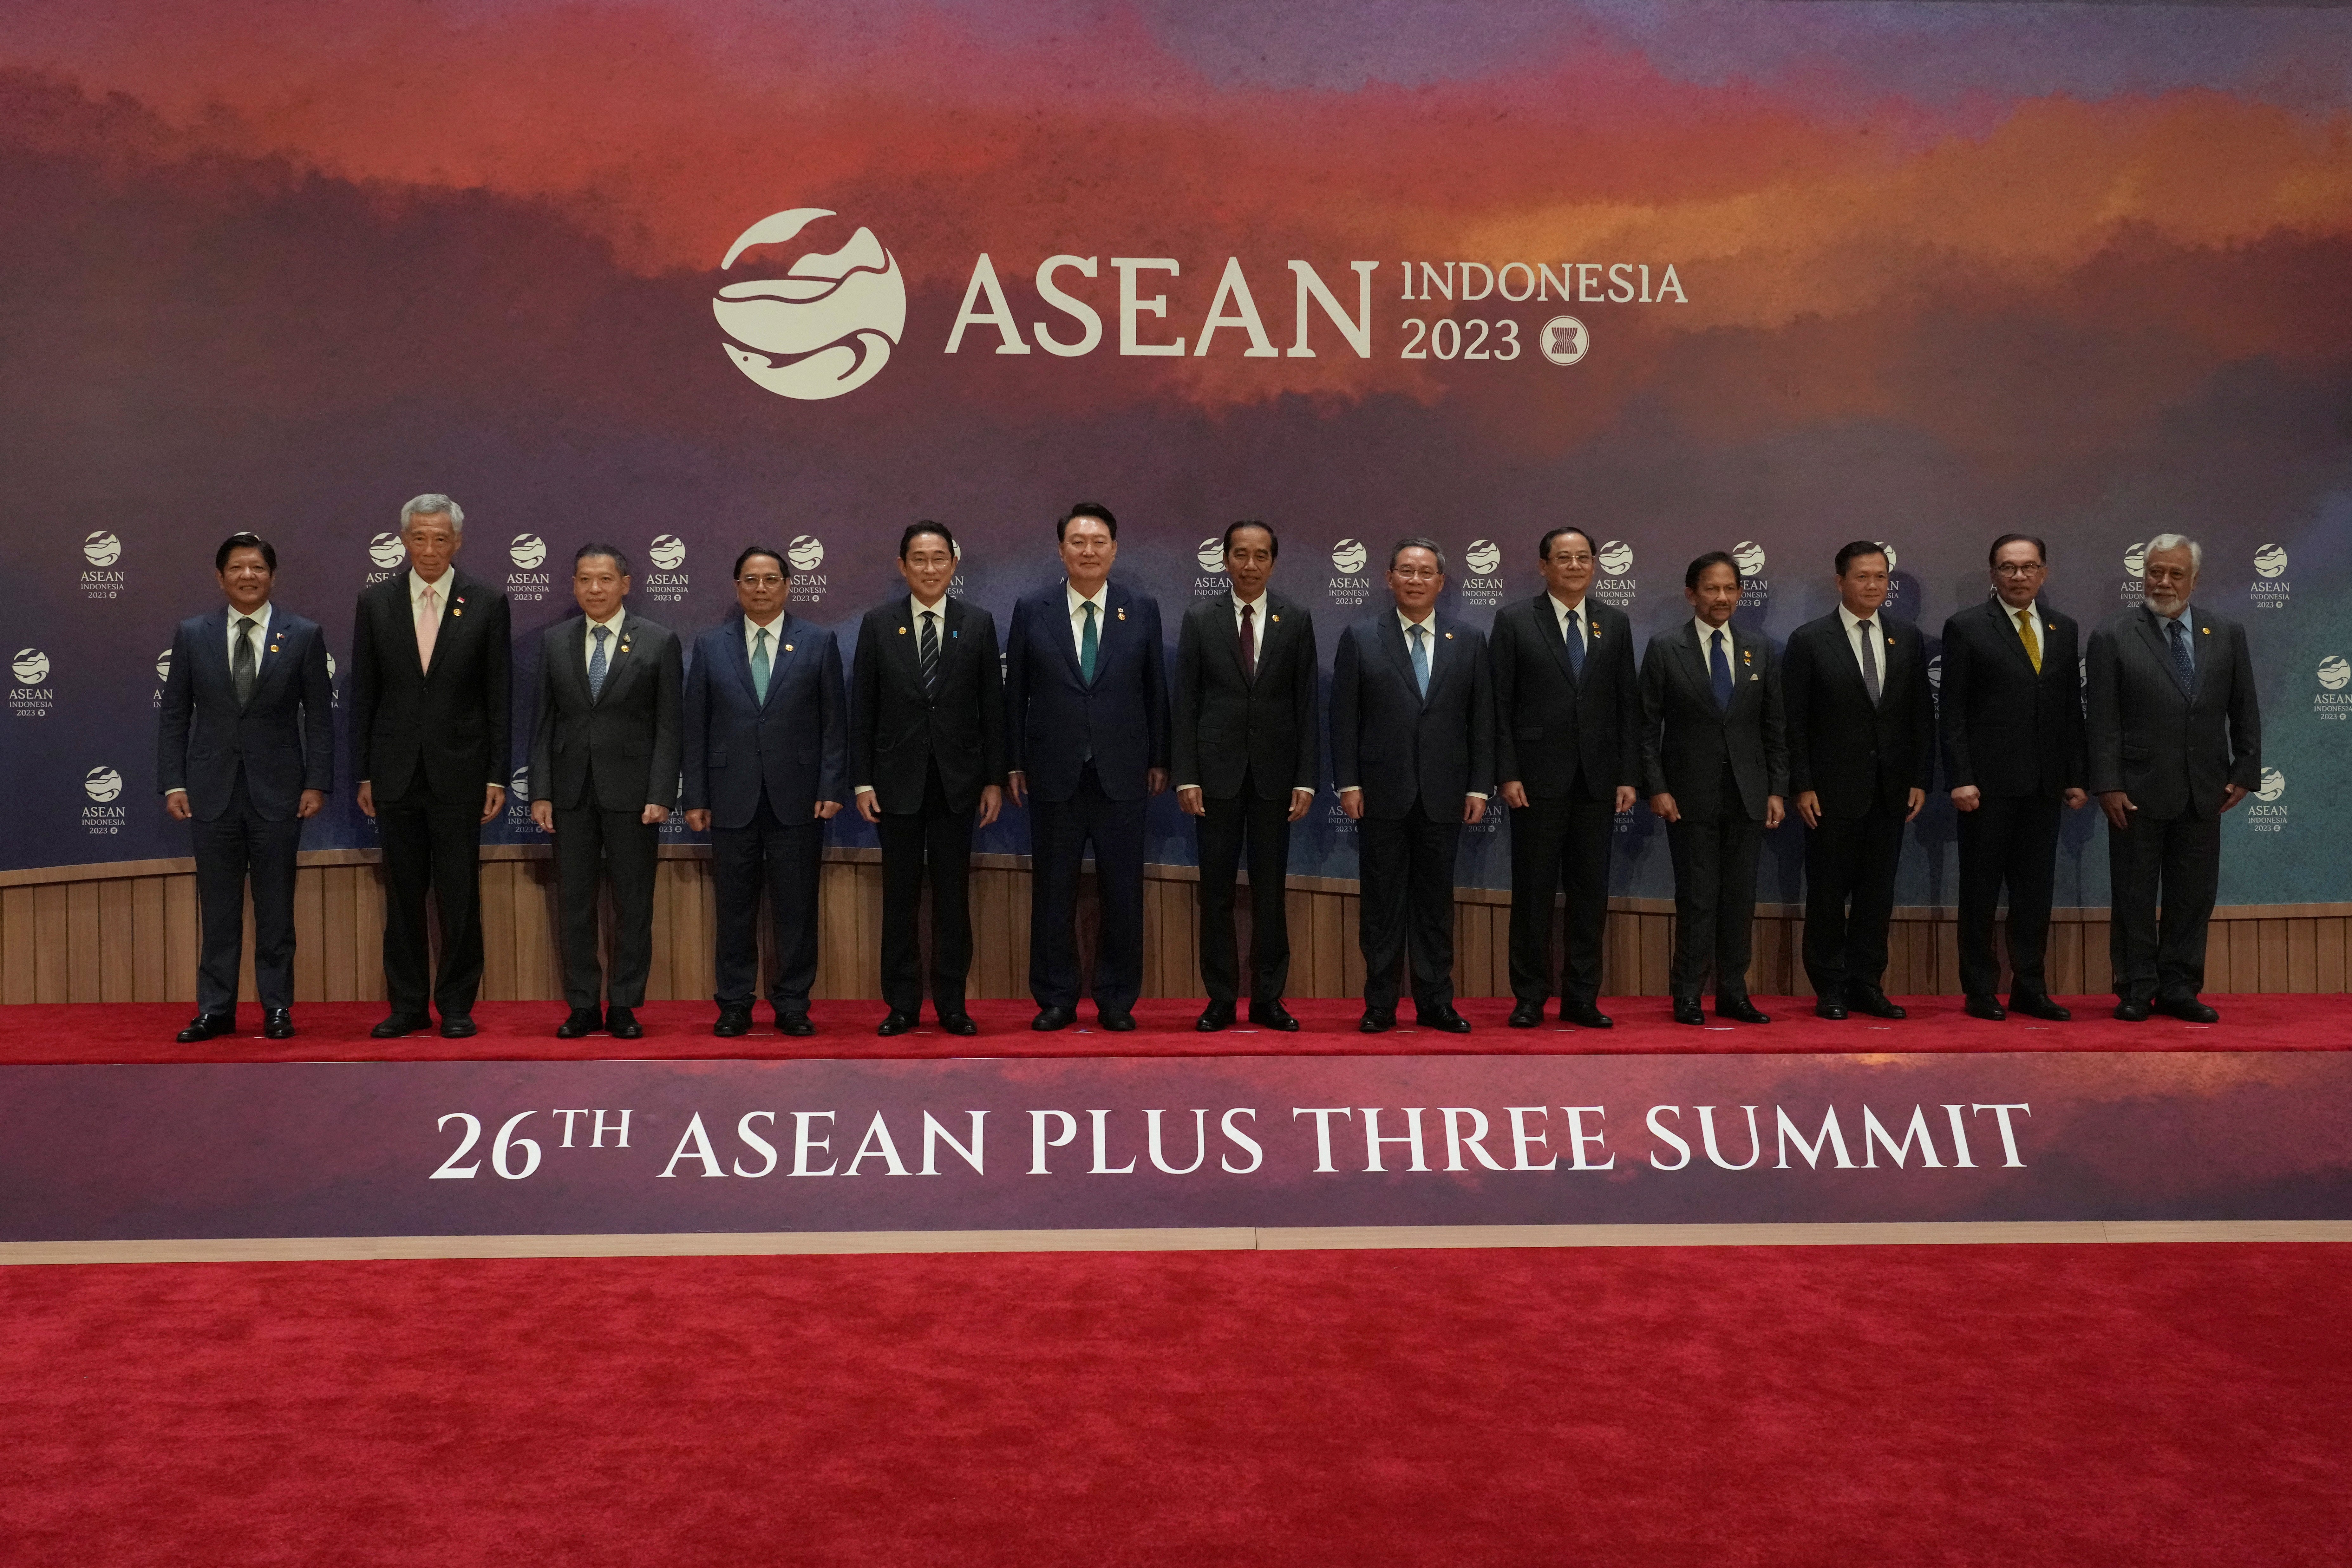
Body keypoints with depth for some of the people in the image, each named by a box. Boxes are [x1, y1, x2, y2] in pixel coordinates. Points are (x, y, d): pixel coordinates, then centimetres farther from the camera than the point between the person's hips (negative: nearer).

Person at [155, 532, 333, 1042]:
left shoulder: (304, 635, 2)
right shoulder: (192, 635, 5)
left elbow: (320, 716, 2)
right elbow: (174, 716, 7)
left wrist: (317, 783, -5)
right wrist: (172, 784, 0)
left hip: (277, 790, -1)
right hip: (213, 790, 1)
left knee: (276, 906, 5)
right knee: (217, 905, 6)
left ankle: (277, 1008, 13)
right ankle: (215, 1009, 13)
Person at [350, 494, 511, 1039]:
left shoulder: (487, 603, 0)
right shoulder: (376, 603, 5)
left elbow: (500, 698, 0)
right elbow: (363, 696, 7)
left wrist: (498, 776, -3)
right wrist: (363, 775, 4)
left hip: (459, 771, -2)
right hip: (396, 771, 2)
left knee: (460, 896, 1)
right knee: (403, 896, 7)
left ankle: (457, 1005, 12)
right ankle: (407, 1005, 16)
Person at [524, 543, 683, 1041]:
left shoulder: (659, 642, 0)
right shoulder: (554, 641, 8)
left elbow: (670, 726, -2)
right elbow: (544, 721, 8)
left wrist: (661, 795, -10)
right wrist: (540, 792, 0)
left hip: (631, 791, -2)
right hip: (572, 791, 2)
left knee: (633, 905, 3)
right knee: (575, 903, 6)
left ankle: (624, 1007, 12)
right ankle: (583, 1006, 14)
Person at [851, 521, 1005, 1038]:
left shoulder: (978, 623, 3)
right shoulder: (878, 623, 1)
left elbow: (993, 706, 4)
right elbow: (862, 709, 2)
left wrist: (995, 779, 0)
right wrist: (862, 781, -3)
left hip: (957, 781, 0)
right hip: (898, 780, 0)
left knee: (953, 896, 5)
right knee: (900, 896, 5)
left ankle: (951, 1004, 13)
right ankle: (902, 1004, 13)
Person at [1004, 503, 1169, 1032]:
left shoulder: (1143, 610, 3)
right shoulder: (1032, 611, 2)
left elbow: (1155, 690, 7)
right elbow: (1015, 693, 5)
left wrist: (1159, 760, 6)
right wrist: (1015, 764, 3)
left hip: (1122, 773, 0)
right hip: (1054, 774, 0)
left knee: (1123, 891, 5)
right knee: (1053, 891, 6)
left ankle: (1117, 1000, 16)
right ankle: (1055, 1000, 16)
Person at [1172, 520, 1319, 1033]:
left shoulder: (1296, 620, 3)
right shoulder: (1200, 619, 2)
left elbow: (1306, 703, 3)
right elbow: (1186, 703, 1)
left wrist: (1306, 778, -3)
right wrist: (1187, 776, -5)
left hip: (1274, 772, 0)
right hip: (1218, 771, 0)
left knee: (1271, 890, 5)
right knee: (1217, 890, 3)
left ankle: (1267, 999, 12)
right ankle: (1220, 999, 11)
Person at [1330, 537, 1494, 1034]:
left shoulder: (1469, 640, 7)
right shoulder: (1360, 638, 3)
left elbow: (1482, 719, 6)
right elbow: (1344, 717, 1)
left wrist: (1479, 786, 0)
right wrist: (1348, 783, -6)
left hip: (1443, 794, 1)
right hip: (1382, 791, -1)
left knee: (1436, 900, 7)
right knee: (1382, 900, 4)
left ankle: (1436, 1003, 14)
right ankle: (1380, 1005, 11)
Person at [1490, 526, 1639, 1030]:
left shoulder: (1615, 624, 10)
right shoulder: (1514, 621, 1)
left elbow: (1629, 704, 9)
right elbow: (1500, 703, -2)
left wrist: (1629, 776, 2)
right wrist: (1507, 774, -9)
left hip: (1597, 780, 3)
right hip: (1538, 777, -3)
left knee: (1591, 892, 6)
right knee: (1533, 890, 2)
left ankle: (1582, 998, 14)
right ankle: (1530, 998, 11)